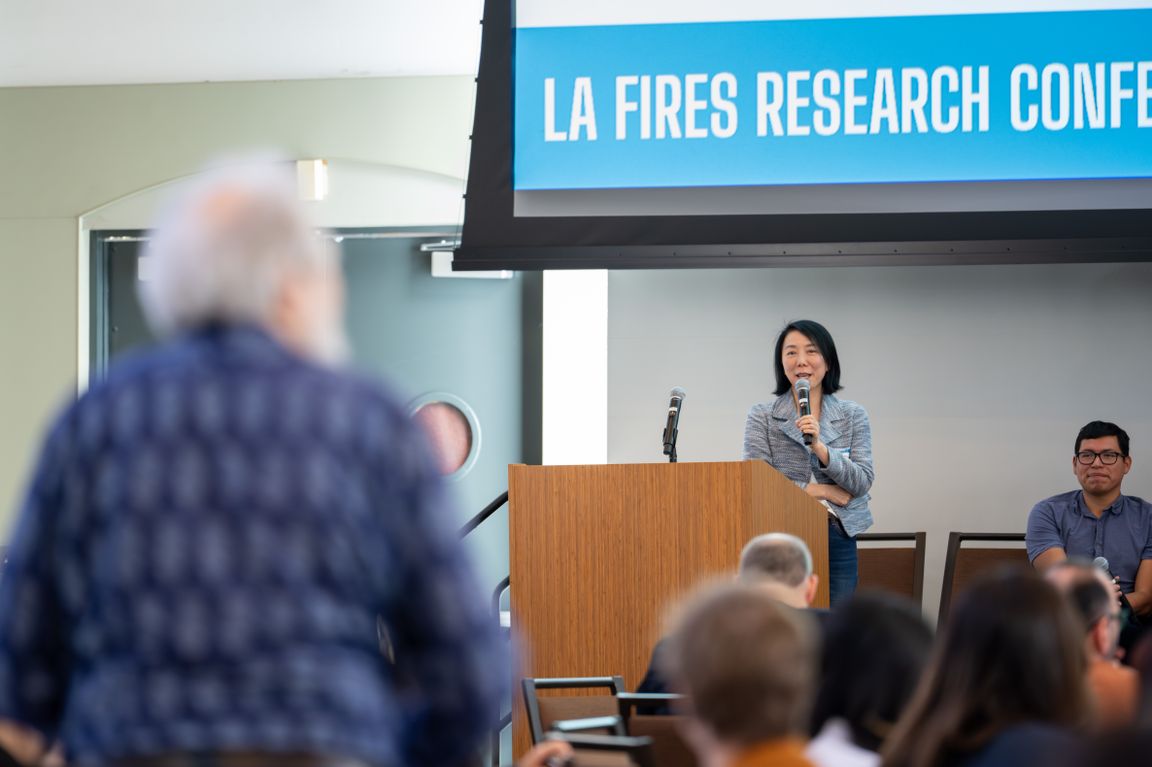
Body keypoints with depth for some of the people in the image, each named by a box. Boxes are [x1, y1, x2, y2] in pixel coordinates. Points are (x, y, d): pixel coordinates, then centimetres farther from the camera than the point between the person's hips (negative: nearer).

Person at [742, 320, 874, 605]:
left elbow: (862, 482, -1)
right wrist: (824, 491, -5)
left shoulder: (853, 416, 9)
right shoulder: (762, 417, 4)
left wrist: (820, 448, -15)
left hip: (838, 539, 2)